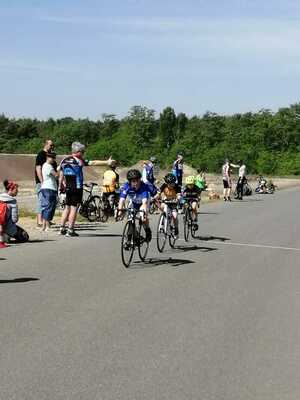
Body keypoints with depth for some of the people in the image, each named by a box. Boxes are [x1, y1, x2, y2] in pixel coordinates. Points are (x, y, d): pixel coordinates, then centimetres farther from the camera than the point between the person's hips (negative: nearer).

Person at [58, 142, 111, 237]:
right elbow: (93, 163, -13)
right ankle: (70, 230, -2)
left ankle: (62, 228, 16)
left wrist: (60, 186, 22)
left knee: (67, 207, 15)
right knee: (74, 208, -3)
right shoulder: (79, 161, -10)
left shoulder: (64, 160, 9)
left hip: (68, 188, 7)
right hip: (77, 188, -6)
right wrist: (107, 162, -11)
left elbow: (61, 176, 12)